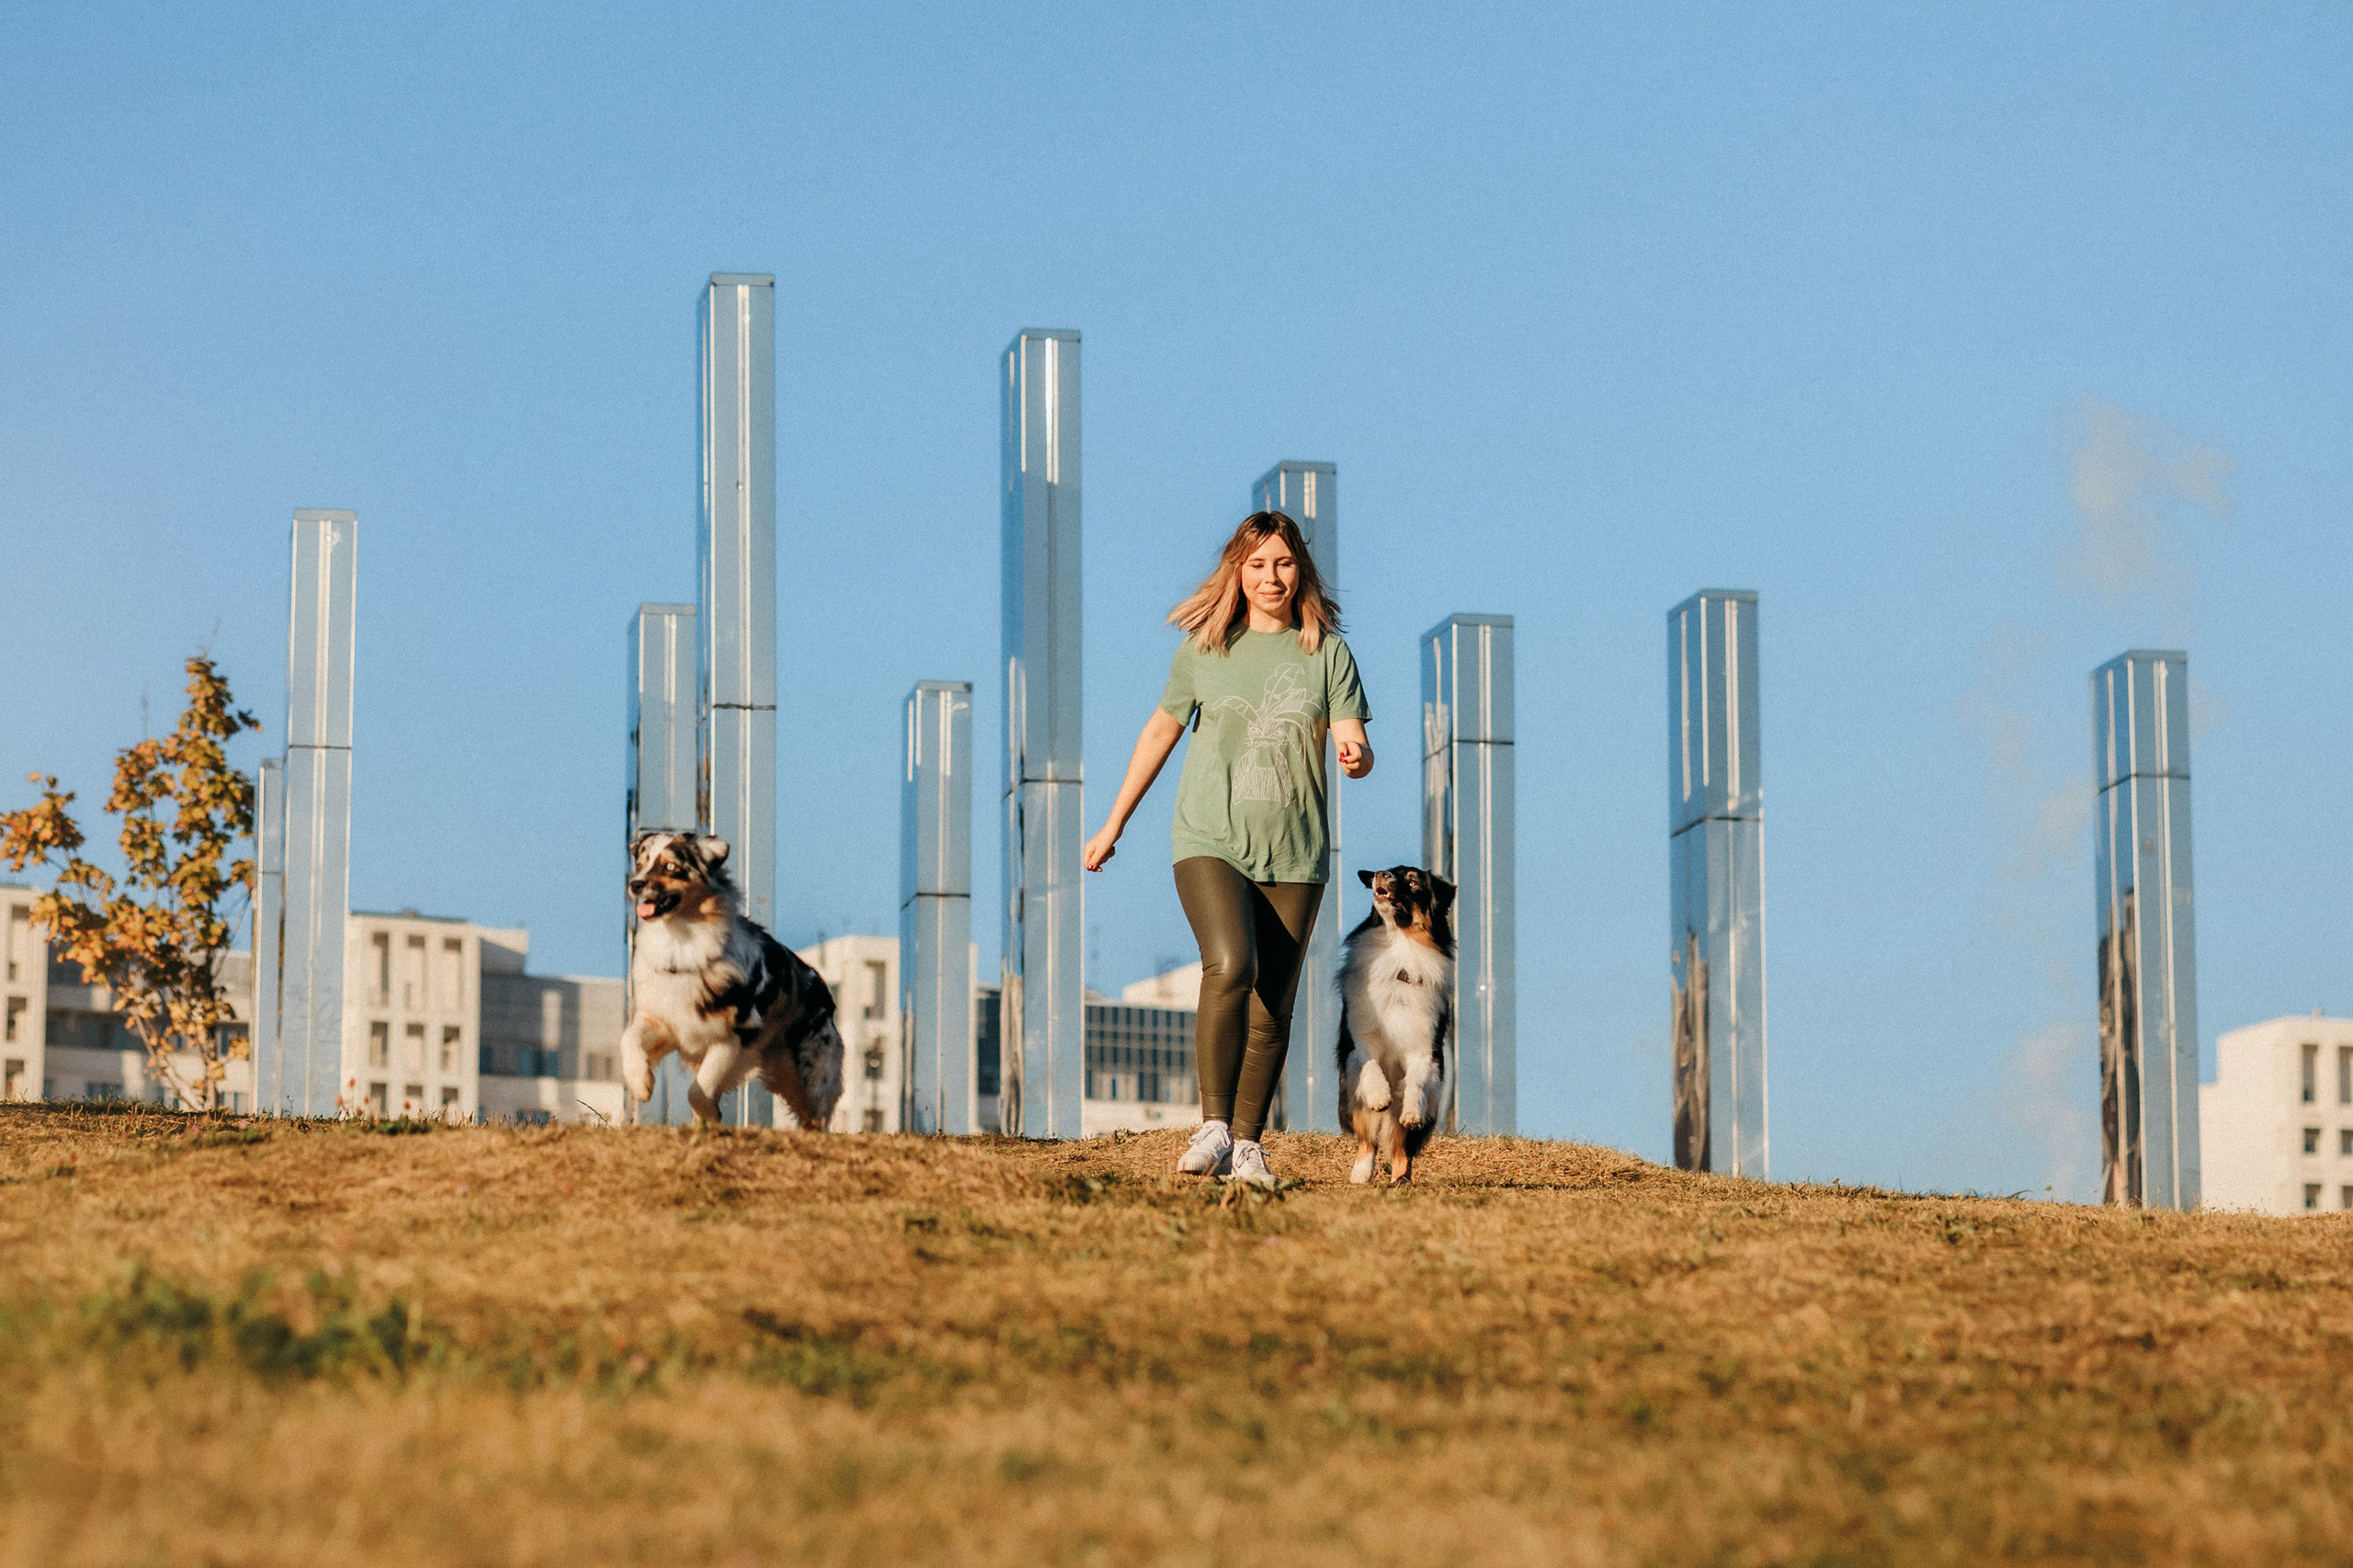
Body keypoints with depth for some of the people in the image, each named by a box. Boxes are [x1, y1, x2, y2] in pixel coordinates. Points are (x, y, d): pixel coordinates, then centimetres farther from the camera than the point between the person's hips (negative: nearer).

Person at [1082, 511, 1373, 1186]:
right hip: (1210, 841, -1)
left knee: (1273, 1007, 2)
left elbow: (1354, 745, -3)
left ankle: (1248, 1144, 14)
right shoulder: (1204, 647, 4)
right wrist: (1112, 826, 20)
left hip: (1293, 852, 1)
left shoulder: (1327, 653, 3)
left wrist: (1356, 756, -29)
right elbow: (1161, 731, 15)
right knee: (1229, 967, -24)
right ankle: (1213, 1126, -18)